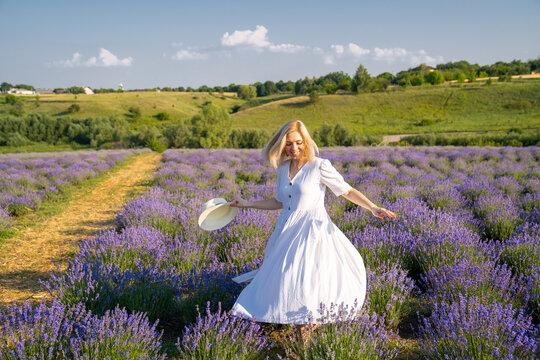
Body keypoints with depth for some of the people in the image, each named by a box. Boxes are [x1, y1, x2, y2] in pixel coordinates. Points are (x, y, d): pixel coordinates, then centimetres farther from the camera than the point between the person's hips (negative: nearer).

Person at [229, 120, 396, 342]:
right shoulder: (283, 169, 10)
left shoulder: (319, 166, -8)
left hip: (312, 233, -6)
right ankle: (302, 339, 15)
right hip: (287, 233, 6)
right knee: (287, 285, 3)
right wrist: (246, 204, 21)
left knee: (305, 282, -18)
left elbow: (347, 191, -4)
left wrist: (373, 208, -15)